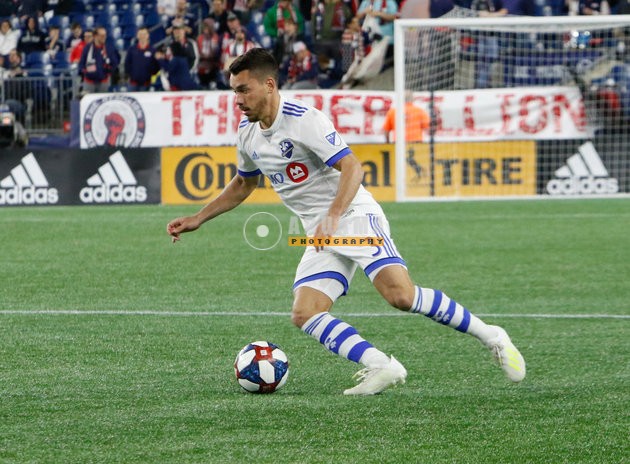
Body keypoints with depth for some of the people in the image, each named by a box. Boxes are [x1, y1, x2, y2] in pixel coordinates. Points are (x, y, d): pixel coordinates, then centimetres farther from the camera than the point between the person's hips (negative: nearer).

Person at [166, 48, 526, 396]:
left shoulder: (303, 119, -15)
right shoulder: (248, 133, 9)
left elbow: (352, 167, -22)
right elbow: (243, 184, 29)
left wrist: (332, 217, -36)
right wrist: (197, 219, 24)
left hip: (354, 215, -8)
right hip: (321, 237, 8)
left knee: (401, 295, -25)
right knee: (304, 315, -13)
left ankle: (491, 337, -10)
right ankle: (383, 368, -16)